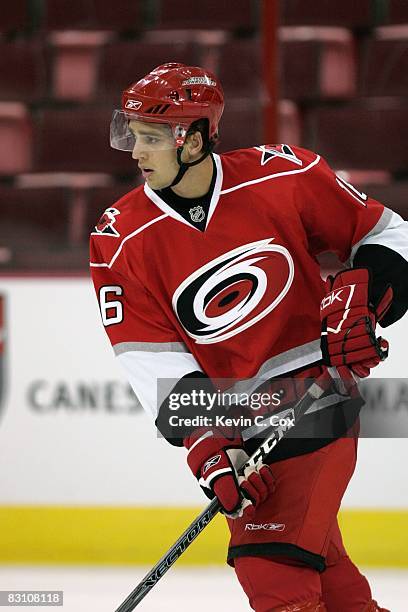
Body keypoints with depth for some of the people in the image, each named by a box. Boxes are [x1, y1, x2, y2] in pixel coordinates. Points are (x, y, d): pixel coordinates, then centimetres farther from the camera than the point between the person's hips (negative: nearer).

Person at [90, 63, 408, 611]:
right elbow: (153, 359, -10)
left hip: (317, 392, -4)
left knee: (274, 560, -18)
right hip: (229, 413, 4)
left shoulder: (283, 176, -12)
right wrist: (205, 445, -20)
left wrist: (361, 299, -16)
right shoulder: (121, 241, -7)